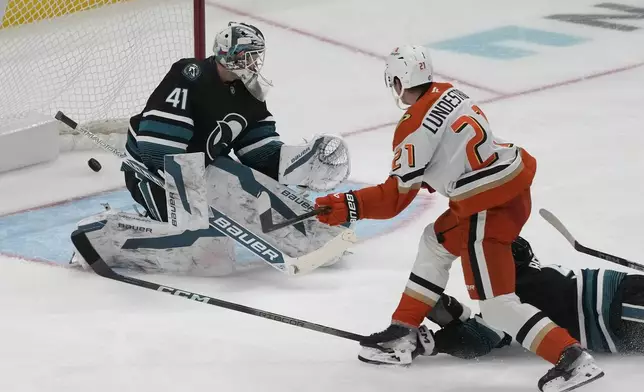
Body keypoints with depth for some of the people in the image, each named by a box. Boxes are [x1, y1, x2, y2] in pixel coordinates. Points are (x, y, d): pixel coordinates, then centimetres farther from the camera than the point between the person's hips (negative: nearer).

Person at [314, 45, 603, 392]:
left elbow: (393, 199, -10)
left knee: (496, 304, -7)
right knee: (436, 242, 26)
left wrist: (347, 207, -3)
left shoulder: (415, 130, -15)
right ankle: (403, 334, 33)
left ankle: (572, 359, -16)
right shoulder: (449, 93, 8)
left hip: (488, 209, -10)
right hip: (510, 180, 10)